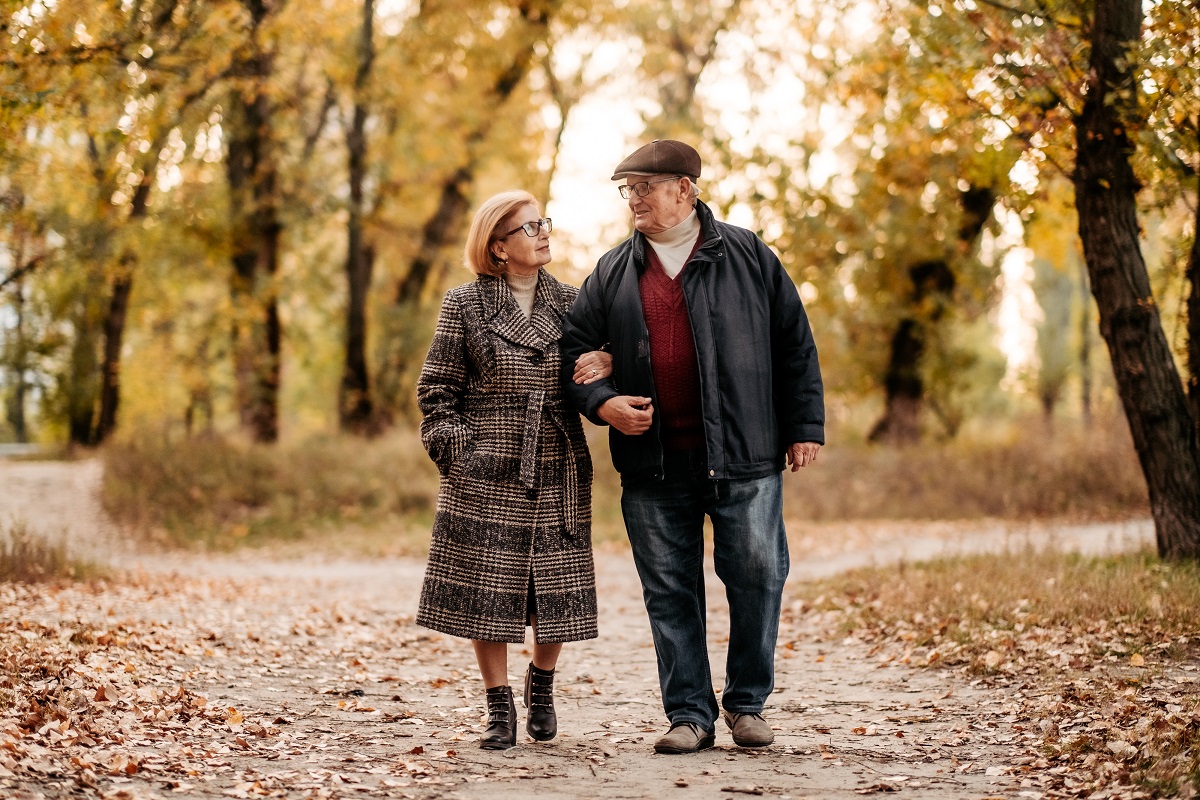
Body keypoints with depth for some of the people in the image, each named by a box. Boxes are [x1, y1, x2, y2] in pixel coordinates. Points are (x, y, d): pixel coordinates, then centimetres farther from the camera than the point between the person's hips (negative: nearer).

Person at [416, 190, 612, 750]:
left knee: (557, 587, 5)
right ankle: (500, 709, 11)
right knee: (486, 591, -2)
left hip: (558, 474, 3)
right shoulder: (465, 306, 0)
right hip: (487, 475, -3)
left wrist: (608, 363, -8)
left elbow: (606, 356, 16)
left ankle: (541, 687, 31)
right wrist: (455, 450, -7)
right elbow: (436, 389, 3)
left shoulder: (569, 302, 8)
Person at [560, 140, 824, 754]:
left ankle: (747, 704, 15)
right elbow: (575, 347, 14)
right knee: (670, 590, 3)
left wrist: (804, 426, 1)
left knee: (757, 575, -2)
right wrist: (601, 402, -5)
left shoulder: (746, 256, 5)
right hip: (653, 462, 2)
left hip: (743, 455, -2)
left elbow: (795, 344, 6)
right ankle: (690, 715, 11)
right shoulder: (612, 272, 11)